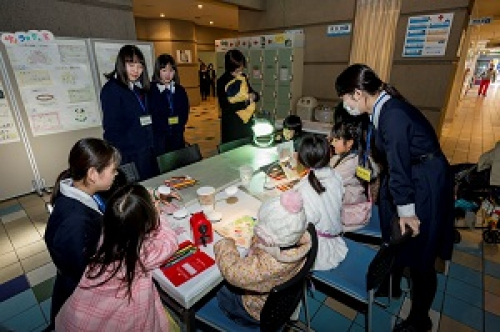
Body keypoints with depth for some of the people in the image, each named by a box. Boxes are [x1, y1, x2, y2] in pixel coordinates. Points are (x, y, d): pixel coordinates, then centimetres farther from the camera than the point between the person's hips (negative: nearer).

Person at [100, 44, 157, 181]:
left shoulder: (140, 88, 14)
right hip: (129, 156, -7)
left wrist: (150, 146, 8)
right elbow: (111, 128, -12)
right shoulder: (111, 89, -8)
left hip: (147, 153, 7)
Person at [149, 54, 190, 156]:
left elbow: (185, 112, 10)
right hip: (158, 138, -3)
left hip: (177, 137, 4)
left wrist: (179, 126, -3)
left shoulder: (180, 90, 10)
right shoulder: (150, 90, -5)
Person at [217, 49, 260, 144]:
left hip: (247, 122, 6)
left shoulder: (243, 77, 4)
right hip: (232, 126, -6)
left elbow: (251, 91, 18)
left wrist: (254, 96, -7)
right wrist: (246, 102, -19)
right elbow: (226, 107, -19)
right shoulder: (222, 82, -13)